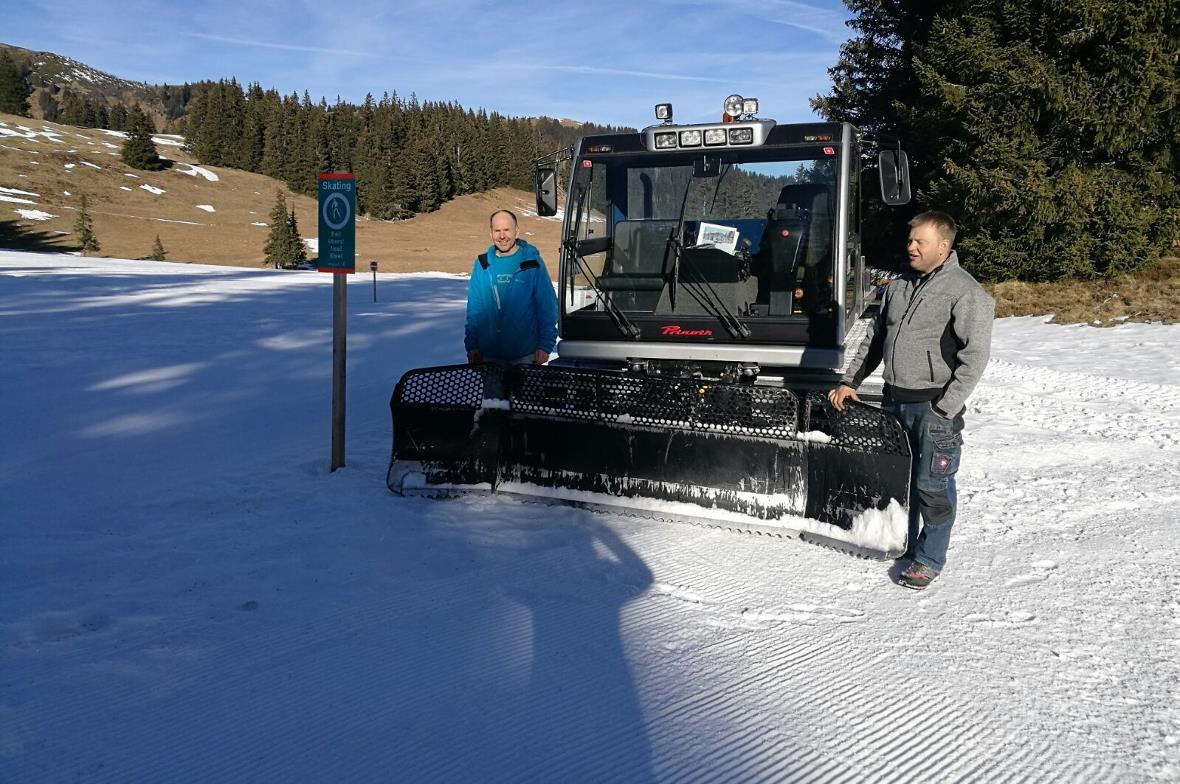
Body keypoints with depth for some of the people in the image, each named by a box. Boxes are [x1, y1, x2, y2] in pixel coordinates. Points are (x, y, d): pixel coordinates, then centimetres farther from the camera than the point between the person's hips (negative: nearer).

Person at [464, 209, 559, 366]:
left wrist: (545, 346, -10)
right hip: (489, 355, 3)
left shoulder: (533, 263, -5)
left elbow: (547, 308, -5)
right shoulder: (482, 264, 3)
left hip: (525, 355, -2)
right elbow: (473, 308, 7)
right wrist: (471, 346, 3)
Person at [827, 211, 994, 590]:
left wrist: (945, 409, -18)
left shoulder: (965, 292, -11)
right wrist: (849, 381, 13)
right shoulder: (898, 286, 11)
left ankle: (929, 559, 13)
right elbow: (874, 338, 20)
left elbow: (975, 355, -16)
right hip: (894, 400, 7)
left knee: (933, 484, 0)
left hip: (934, 406, -6)